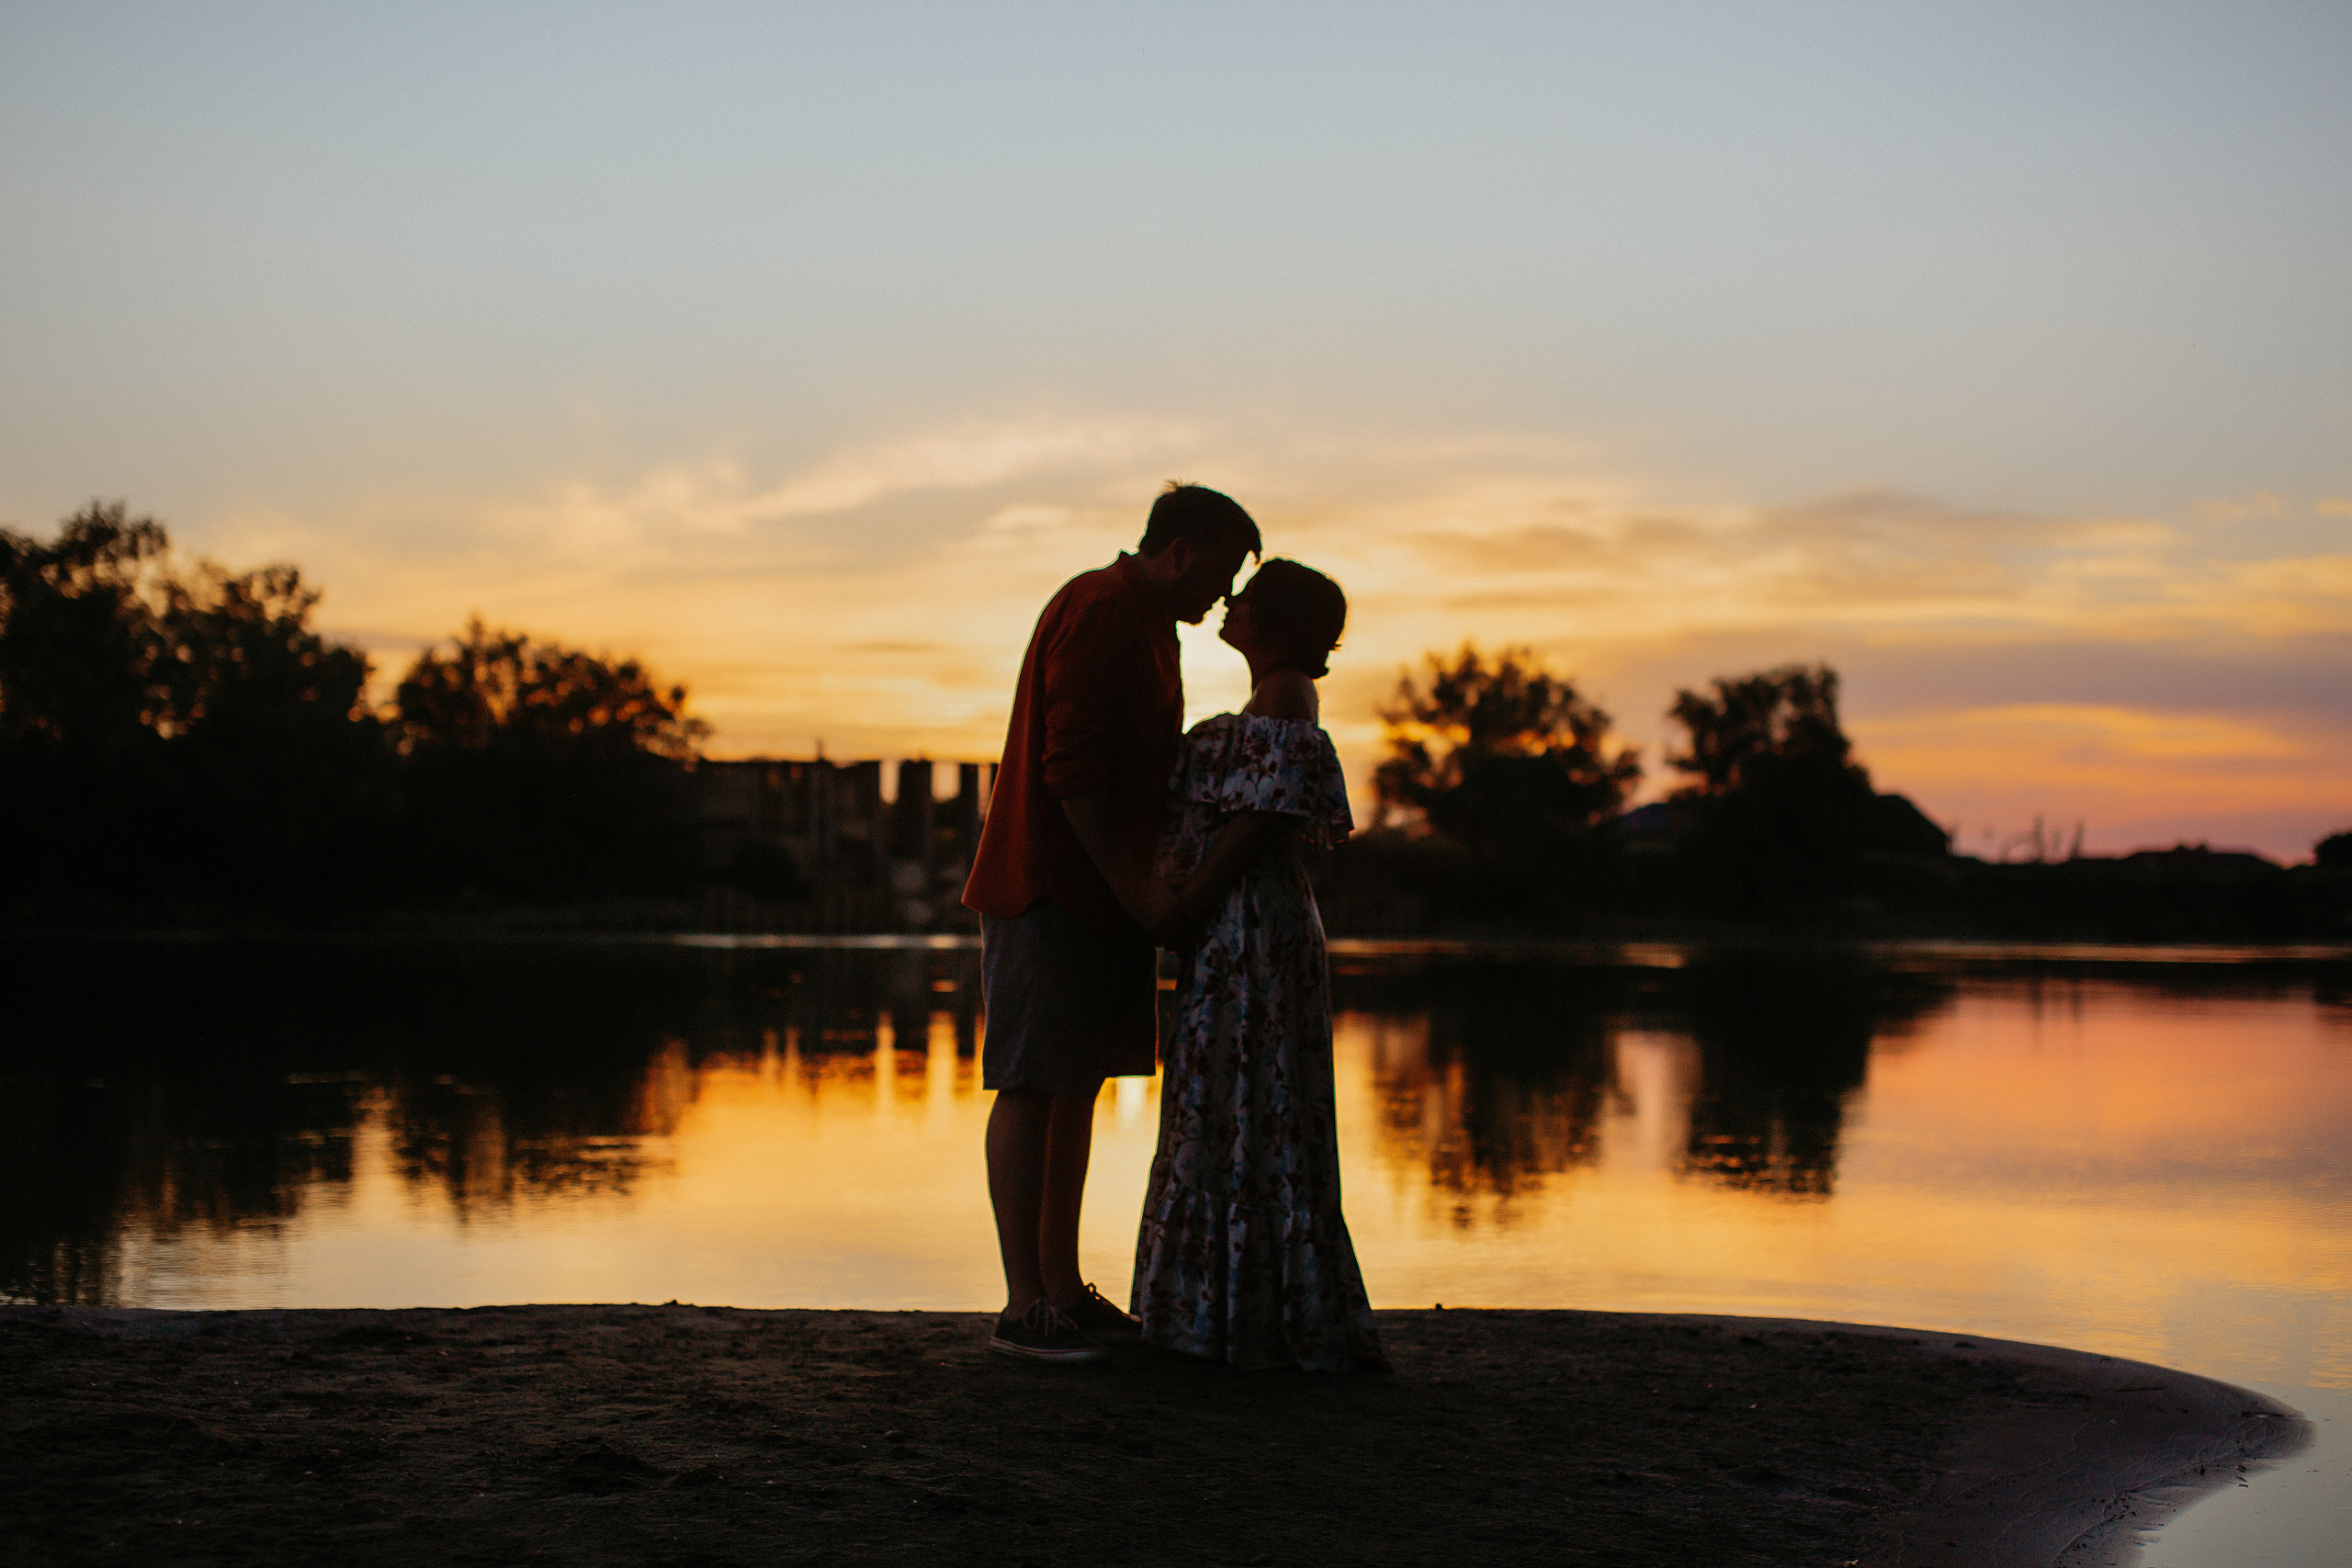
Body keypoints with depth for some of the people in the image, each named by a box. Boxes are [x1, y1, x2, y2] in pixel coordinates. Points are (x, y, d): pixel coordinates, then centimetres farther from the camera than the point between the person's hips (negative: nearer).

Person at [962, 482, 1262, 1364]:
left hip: (1109, 895, 10)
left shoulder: (1150, 625, 20)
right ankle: (1024, 1308, -6)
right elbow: (1068, 766, -20)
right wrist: (1133, 885, -20)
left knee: (1079, 1087, 11)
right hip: (1048, 887, -10)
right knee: (1031, 1089, -8)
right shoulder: (1098, 610, -13)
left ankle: (1064, 1290, 16)